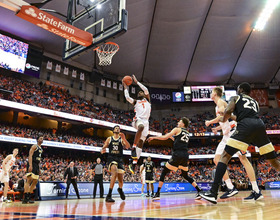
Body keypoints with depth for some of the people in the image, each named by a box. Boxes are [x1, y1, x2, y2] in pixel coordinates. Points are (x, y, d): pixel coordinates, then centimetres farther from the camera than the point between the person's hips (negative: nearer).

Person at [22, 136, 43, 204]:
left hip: (36, 165, 9)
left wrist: (39, 168, 20)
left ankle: (28, 197, 13)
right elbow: (30, 155, -16)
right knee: (29, 180, -14)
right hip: (32, 164, -9)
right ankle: (25, 198, -13)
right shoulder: (34, 146, -6)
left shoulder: (41, 149, 21)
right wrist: (30, 165, -26)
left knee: (35, 181, 8)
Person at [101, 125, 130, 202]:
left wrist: (124, 138, -26)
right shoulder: (109, 139, 8)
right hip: (111, 158, -2)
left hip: (119, 159, 2)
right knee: (115, 173, -31)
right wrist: (102, 150, -16)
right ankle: (109, 195, -31)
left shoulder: (122, 139, 6)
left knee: (121, 178, 5)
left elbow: (128, 146, -10)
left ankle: (120, 189, 43)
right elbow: (104, 147, 9)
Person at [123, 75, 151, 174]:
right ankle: (133, 147, -39)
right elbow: (127, 97, 9)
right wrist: (125, 87, 19)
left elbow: (146, 90, 13)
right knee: (141, 127, -40)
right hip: (138, 119, -2)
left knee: (140, 142, -9)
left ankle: (134, 163, -12)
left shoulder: (147, 100, 26)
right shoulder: (135, 101, 26)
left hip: (146, 121, 2)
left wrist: (136, 82, 17)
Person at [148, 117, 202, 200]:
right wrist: (171, 137, 37)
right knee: (185, 175, 22)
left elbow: (164, 137, 0)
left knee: (164, 172, 3)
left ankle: (157, 194, -1)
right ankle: (199, 191, 13)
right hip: (185, 155, 6)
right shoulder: (187, 133, 21)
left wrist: (153, 137, 10)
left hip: (177, 154, -6)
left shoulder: (177, 129, 3)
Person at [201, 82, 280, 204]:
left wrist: (223, 119, 22)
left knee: (225, 155, -7)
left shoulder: (235, 98, 21)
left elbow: (228, 111, 1)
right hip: (260, 124, 5)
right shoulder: (255, 102, 35)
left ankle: (213, 193, -17)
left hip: (245, 126, -5)